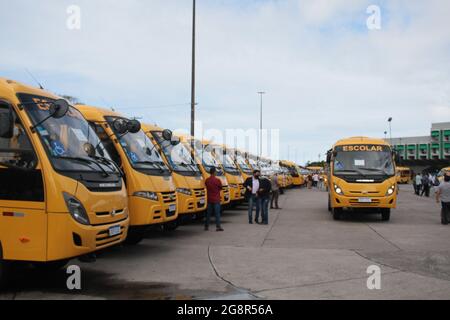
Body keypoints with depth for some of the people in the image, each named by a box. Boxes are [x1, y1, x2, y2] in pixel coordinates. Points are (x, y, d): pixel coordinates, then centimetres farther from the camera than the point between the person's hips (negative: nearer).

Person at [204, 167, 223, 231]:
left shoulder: (207, 180, 0)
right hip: (216, 199, -5)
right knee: (217, 213, -1)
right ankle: (218, 226, -4)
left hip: (209, 199, 5)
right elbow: (221, 188, 0)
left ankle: (206, 226, 14)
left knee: (208, 213, 11)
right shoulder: (217, 180, -14)